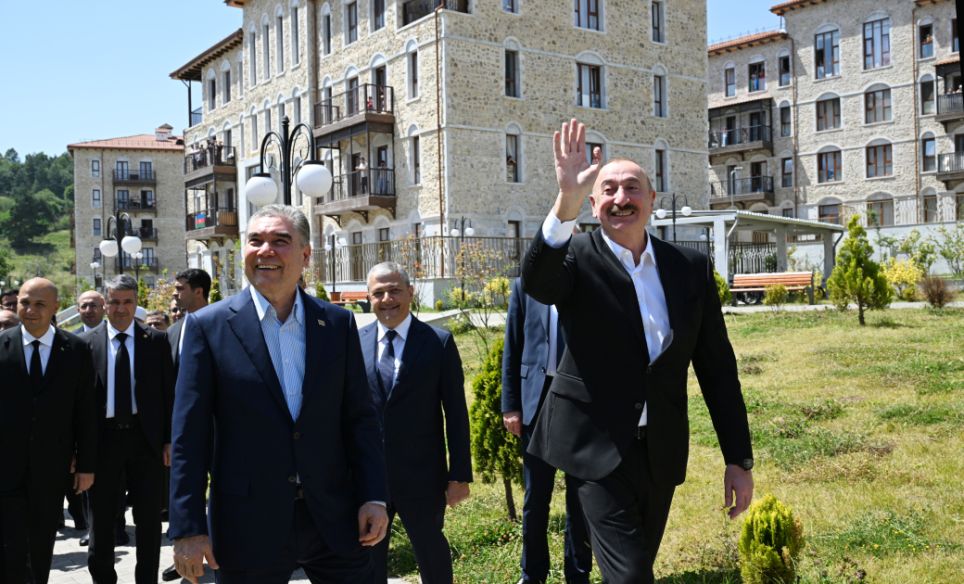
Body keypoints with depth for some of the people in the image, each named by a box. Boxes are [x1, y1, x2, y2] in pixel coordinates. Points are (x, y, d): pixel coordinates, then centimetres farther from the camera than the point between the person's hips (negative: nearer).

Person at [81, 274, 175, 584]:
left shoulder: (156, 340, 1)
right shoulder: (87, 343, 1)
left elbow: (169, 392, 2)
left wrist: (169, 439, -2)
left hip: (146, 438, 0)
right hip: (103, 439, 0)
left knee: (149, 518, 9)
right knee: (101, 517, 12)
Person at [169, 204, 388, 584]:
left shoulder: (338, 323, 4)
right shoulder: (208, 326, -3)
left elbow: (359, 418, 6)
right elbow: (189, 436, -4)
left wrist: (374, 497, -1)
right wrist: (187, 529, -7)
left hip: (334, 520, 2)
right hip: (248, 527, -2)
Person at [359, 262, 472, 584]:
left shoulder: (439, 342, -5)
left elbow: (456, 413, -5)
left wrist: (460, 474, -6)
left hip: (422, 476, -2)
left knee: (431, 550, 15)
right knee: (368, 556, 16)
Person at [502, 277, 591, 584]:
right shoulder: (525, 286, 4)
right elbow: (512, 349, 4)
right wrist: (510, 405, -1)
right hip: (537, 397, 1)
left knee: (580, 495, 10)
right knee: (535, 494, 10)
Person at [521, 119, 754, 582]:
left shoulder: (691, 267, 3)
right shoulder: (578, 259, -7)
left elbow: (717, 368, 5)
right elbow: (535, 282, -32)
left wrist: (739, 459, 4)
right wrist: (566, 202, -47)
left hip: (661, 451, 4)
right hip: (598, 447, -4)